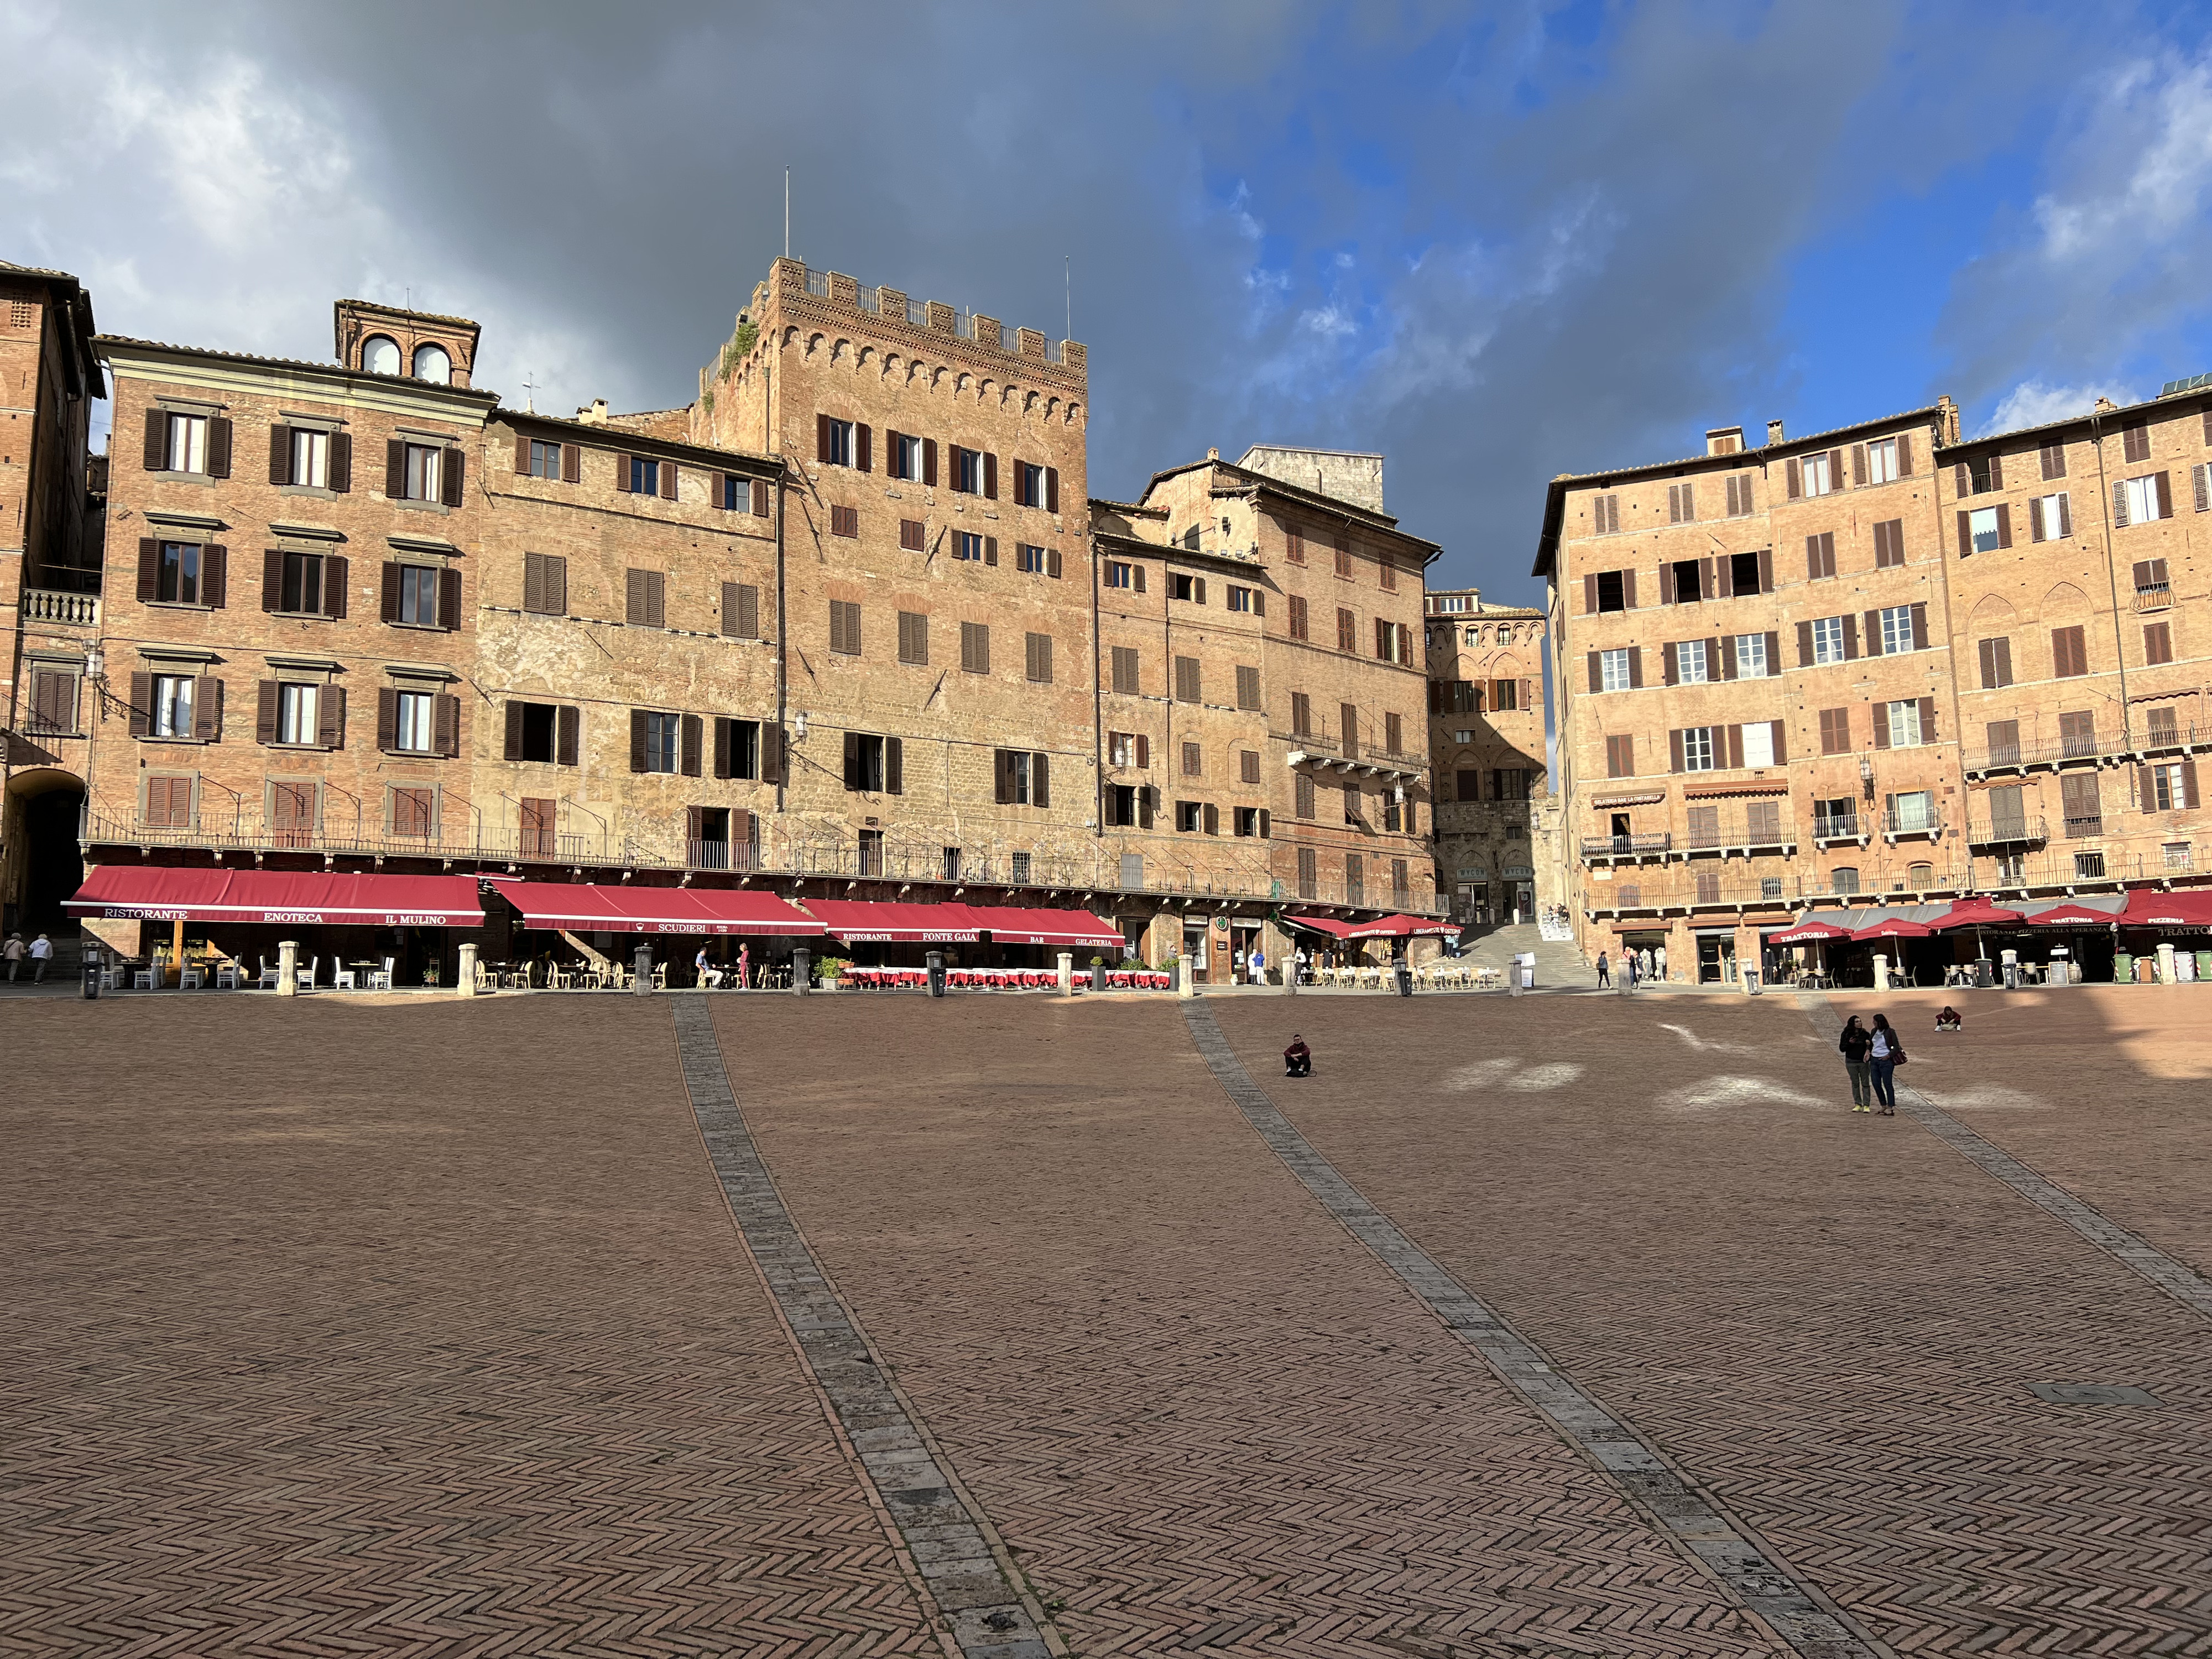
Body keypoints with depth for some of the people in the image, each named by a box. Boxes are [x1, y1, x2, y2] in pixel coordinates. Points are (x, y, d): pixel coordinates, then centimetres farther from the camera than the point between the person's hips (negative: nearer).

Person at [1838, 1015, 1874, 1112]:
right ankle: (1858, 1104, 13)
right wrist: (1849, 1043, -17)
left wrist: (1869, 1044, -14)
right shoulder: (1846, 1034, 0)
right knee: (1855, 1084, 7)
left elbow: (1872, 1045, 9)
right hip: (1851, 1062, 0)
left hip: (1863, 1061, 0)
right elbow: (1842, 1048, 0)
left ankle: (1866, 1105, 2)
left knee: (1865, 1083, -1)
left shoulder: (1865, 1033, 1)